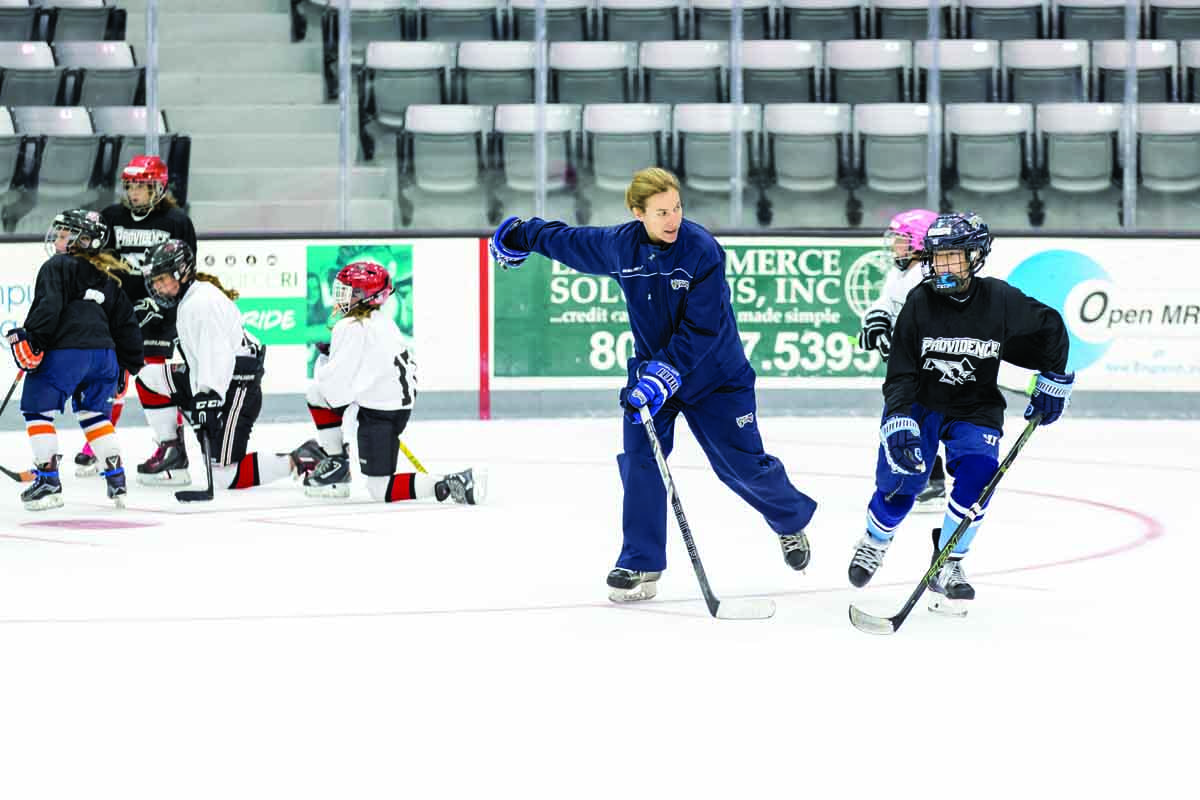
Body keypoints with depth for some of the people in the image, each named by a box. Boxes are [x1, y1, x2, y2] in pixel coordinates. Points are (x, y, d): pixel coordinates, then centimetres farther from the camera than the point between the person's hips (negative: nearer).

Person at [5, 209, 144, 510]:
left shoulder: (58, 267, 2)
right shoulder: (109, 277, 23)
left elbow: (48, 307, -14)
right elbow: (125, 323, 24)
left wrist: (31, 340, -15)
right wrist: (128, 363, 29)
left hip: (65, 351, -7)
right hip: (104, 354, 7)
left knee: (38, 410, 3)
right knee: (95, 414, 20)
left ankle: (48, 479, -5)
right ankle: (116, 480, 15)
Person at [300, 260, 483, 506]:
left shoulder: (352, 328, -19)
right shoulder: (383, 320, 10)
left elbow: (333, 384, -19)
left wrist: (323, 364, 4)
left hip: (380, 415, -10)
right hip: (400, 400, 10)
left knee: (381, 490, -1)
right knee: (316, 392, 20)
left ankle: (447, 484, -14)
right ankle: (335, 461, 19)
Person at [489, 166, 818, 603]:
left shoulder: (703, 251, -23)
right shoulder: (619, 245, -9)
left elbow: (700, 330, -24)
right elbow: (571, 241, 14)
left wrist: (665, 375, -31)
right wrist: (524, 235, 23)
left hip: (714, 374, -3)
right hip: (651, 368, 4)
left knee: (743, 464, 0)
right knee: (640, 461, -10)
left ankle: (792, 520, 31)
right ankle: (640, 567, -1)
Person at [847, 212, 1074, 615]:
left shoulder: (1000, 301, -15)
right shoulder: (919, 303, -16)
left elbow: (1051, 329, 2)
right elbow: (901, 373, -18)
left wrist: (1053, 383, 4)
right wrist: (900, 424, -30)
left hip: (975, 409, 1)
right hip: (918, 403, -1)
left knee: (978, 472, -21)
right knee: (901, 480, -11)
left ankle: (947, 565, -7)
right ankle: (874, 543, 21)